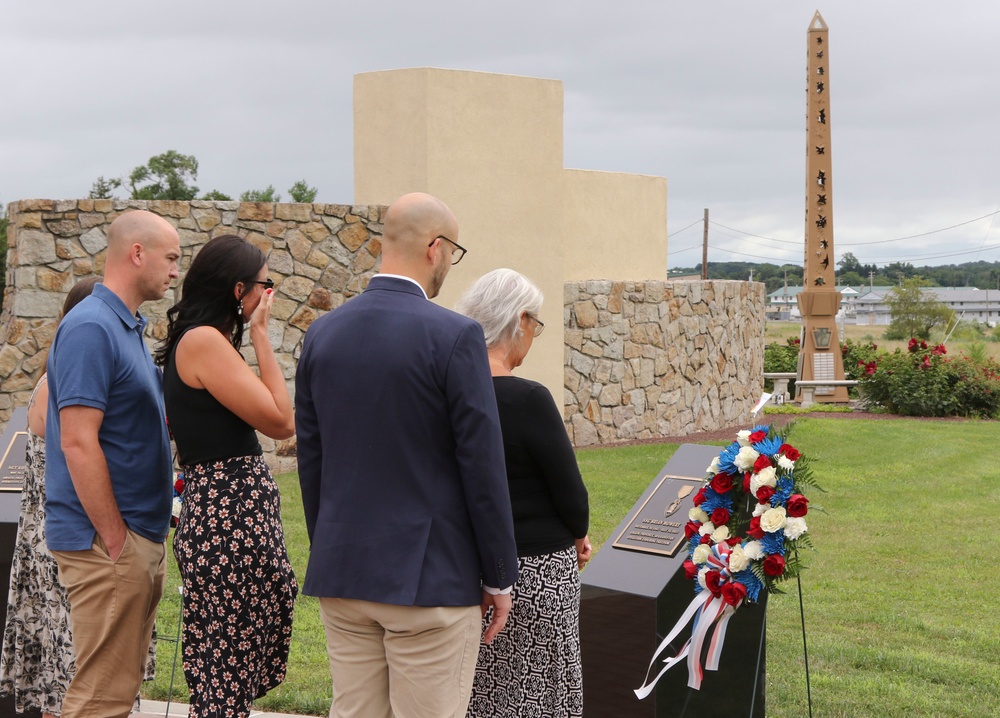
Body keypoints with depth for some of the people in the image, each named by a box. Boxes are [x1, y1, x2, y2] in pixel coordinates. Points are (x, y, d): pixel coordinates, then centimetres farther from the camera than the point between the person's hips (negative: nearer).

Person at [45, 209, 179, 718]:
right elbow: (78, 442, -21)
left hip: (140, 540, 10)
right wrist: (115, 539, -20)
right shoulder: (91, 328, -15)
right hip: (107, 542, -10)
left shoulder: (128, 327, 15)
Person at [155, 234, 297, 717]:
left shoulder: (200, 340, 16)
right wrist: (260, 334, -8)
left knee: (225, 671, 13)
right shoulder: (204, 340, -14)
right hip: (229, 517, -10)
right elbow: (281, 422, -13)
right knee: (225, 677, -4)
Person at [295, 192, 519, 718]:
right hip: (430, 576, -6)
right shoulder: (454, 338, -13)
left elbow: (310, 458, 10)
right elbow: (482, 466, -11)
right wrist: (499, 577, -2)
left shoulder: (322, 333, 4)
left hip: (341, 573, 6)